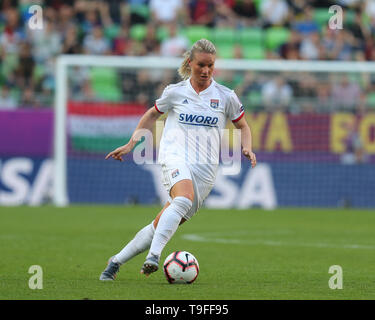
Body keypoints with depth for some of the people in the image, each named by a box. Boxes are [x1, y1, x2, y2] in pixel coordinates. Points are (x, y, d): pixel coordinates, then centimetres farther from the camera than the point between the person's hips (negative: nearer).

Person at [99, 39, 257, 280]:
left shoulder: (226, 97, 8)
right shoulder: (175, 92, 8)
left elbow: (243, 126, 22)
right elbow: (153, 114, 25)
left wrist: (247, 148, 2)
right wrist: (131, 144, 20)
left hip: (206, 169, 2)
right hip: (175, 158, -2)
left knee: (162, 225, -4)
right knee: (185, 198, -36)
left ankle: (116, 262, 12)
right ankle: (153, 256, -45)